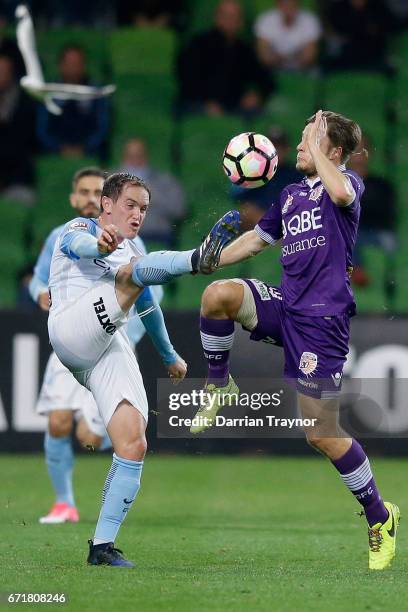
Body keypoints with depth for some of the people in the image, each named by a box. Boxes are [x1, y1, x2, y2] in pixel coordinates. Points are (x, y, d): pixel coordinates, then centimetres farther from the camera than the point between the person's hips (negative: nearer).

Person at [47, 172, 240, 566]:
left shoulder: (131, 253, 32)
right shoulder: (82, 228, 11)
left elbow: (147, 308, 46)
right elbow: (76, 243, -16)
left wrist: (169, 356, 51)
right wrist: (99, 243, -40)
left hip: (111, 348, 6)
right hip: (71, 330, -6)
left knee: (134, 443, -11)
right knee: (133, 273, -27)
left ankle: (103, 545, -6)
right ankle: (199, 258, -59)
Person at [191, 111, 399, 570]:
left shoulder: (348, 182, -2)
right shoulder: (290, 194, 18)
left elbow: (340, 193, -28)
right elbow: (259, 238, 31)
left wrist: (317, 147, -15)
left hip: (322, 317, -6)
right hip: (283, 306, 6)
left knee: (321, 433, -7)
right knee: (218, 294, -25)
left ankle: (379, 517, 11)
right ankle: (219, 387, -1)